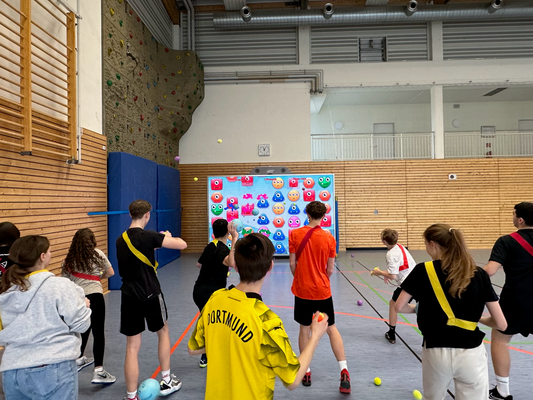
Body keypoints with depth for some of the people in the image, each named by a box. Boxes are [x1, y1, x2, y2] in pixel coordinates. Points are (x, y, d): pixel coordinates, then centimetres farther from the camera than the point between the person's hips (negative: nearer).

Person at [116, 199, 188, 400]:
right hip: (150, 295, -3)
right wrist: (168, 236, 4)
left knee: (132, 346, 8)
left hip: (129, 297, 4)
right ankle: (166, 381, 30)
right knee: (163, 332, 20)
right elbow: (182, 244, -17)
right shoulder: (149, 236, -15)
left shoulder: (120, 240, 4)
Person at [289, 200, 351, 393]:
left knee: (304, 329, 14)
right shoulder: (329, 238, -8)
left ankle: (306, 372, 25)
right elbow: (330, 269, -3)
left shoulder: (295, 234, -8)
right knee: (331, 329, 14)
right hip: (322, 291, 0)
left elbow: (292, 263, -5)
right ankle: (344, 371, 10)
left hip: (302, 290, 0)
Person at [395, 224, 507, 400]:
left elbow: (399, 307, -3)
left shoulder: (423, 270, -7)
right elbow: (501, 323, -1)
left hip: (435, 353, 0)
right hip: (471, 354, 1)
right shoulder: (479, 274, -2)